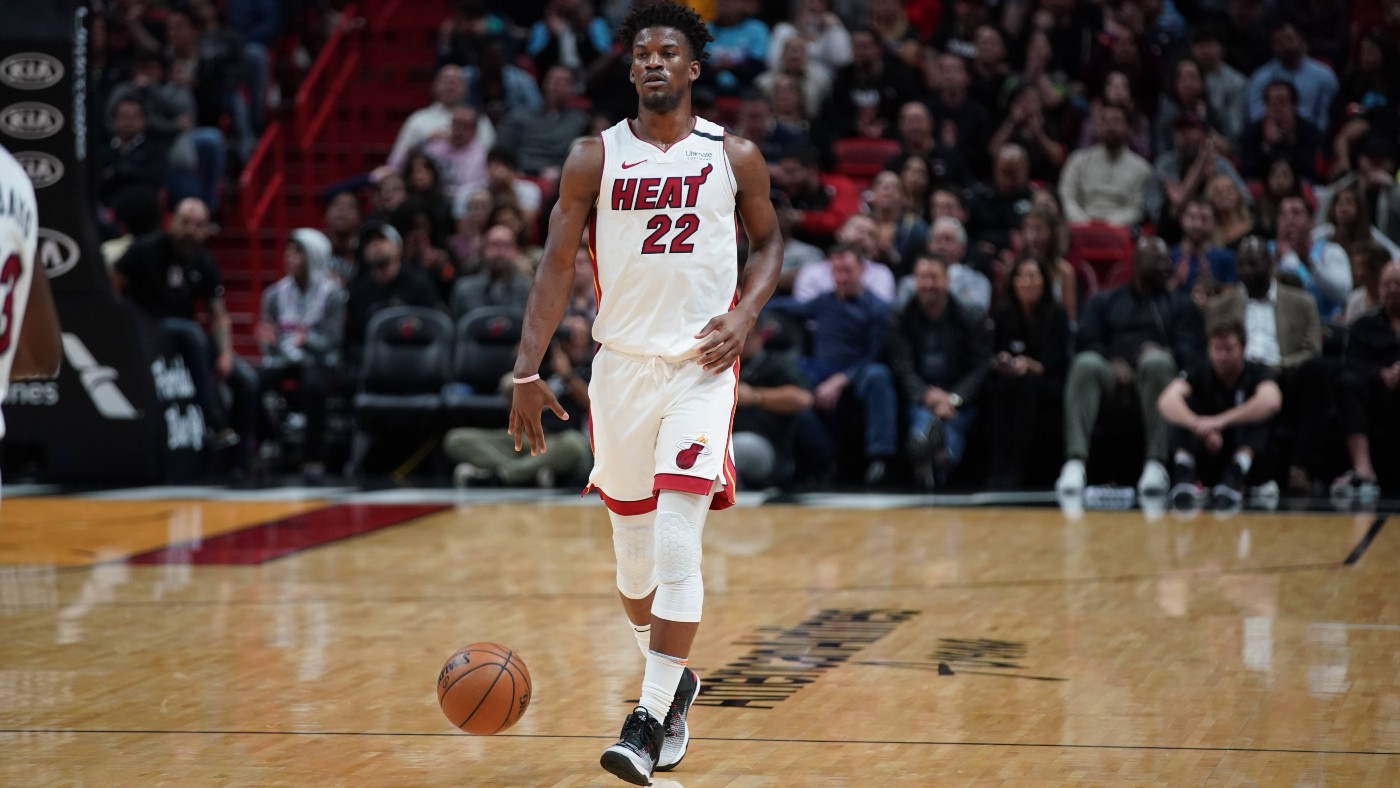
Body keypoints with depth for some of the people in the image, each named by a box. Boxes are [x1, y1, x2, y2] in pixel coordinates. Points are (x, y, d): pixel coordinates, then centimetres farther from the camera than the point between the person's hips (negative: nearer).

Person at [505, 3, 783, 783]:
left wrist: (745, 313, -4)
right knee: (634, 546, 11)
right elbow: (558, 264, 3)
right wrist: (528, 371, -4)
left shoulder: (735, 157, 1)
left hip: (702, 366, -2)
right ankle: (674, 681, 35)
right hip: (622, 365, 2)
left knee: (677, 546, -15)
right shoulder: (595, 158, 2)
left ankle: (650, 718, -12)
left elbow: (770, 239, 15)